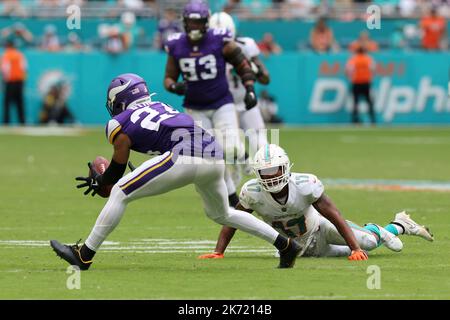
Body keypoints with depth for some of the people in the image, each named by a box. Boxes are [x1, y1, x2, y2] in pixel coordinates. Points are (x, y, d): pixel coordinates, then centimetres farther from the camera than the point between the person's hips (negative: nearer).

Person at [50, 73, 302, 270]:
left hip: (184, 158, -7)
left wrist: (99, 183, 40)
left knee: (120, 193, 5)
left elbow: (118, 171, 18)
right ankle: (286, 245, 29)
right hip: (215, 157, 7)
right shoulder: (162, 107, 32)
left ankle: (85, 255, 6)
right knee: (221, 213, 32)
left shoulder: (120, 125, 12)